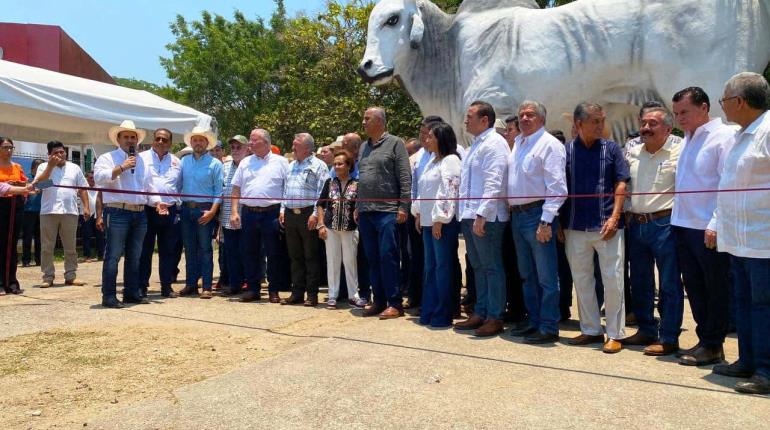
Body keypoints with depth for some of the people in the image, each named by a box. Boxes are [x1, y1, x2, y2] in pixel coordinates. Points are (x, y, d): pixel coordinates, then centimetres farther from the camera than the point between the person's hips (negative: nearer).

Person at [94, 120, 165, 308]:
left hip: (140, 214, 6)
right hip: (118, 213, -6)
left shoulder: (142, 162, 21)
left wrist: (157, 202, 5)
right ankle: (108, 296, -1)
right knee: (113, 255, -6)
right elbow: (99, 177, -14)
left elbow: (149, 187, 21)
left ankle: (132, 293, 20)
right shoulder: (108, 158, 3)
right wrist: (121, 167, -16)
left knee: (134, 257, 12)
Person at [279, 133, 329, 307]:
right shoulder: (291, 165, 19)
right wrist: (283, 209, 12)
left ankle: (312, 294, 5)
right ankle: (297, 293, 18)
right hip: (290, 214, 7)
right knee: (295, 256, 11)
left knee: (311, 256, -1)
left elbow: (322, 192, -11)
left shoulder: (318, 165, -4)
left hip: (308, 215, -7)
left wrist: (315, 214, -17)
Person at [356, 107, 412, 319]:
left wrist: (403, 206, -13)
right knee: (372, 259, 10)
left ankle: (395, 303, 2)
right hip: (365, 212, 7)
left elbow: (405, 177, -7)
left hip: (387, 211, -7)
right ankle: (379, 301, 19)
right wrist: (357, 206, 16)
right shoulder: (364, 146, 17)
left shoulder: (394, 143, -2)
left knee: (387, 257, -6)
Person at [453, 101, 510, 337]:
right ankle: (480, 313, 24)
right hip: (469, 216, 9)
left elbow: (493, 183, -20)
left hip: (486, 218, -9)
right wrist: (467, 214, 15)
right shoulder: (476, 145, 19)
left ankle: (495, 317, 7)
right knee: (478, 267, 15)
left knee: (491, 267, -1)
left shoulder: (494, 143, -10)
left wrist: (481, 215, -24)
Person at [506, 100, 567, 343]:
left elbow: (556, 188, -16)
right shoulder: (517, 143, 16)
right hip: (517, 214, 8)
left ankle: (549, 328, 7)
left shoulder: (549, 145, -9)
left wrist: (546, 221, -20)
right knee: (527, 275, 15)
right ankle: (534, 322, 26)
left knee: (546, 277, -2)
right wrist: (512, 210, 12)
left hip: (537, 214, -8)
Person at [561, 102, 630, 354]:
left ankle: (615, 334, 13)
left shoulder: (611, 149, 3)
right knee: (581, 279, 10)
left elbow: (621, 185, 0)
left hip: (606, 226, -1)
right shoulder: (566, 151, 4)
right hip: (575, 227, 2)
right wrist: (558, 223, 3)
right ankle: (590, 330, 24)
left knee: (613, 280, 0)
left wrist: (614, 217, -10)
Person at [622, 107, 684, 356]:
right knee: (640, 282, 14)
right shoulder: (632, 153, 11)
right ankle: (646, 330, 28)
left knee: (669, 284, 1)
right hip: (635, 224, 7)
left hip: (664, 225, -6)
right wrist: (627, 214, 11)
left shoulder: (678, 154, -7)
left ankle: (668, 339, 10)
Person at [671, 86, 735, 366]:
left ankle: (712, 346, 15)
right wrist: (677, 221, 11)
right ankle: (704, 340, 25)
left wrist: (716, 225, -20)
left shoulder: (723, 136, -9)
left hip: (709, 230, -8)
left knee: (715, 289, 4)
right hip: (683, 225, 8)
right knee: (694, 287, 13)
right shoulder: (688, 139, 15)